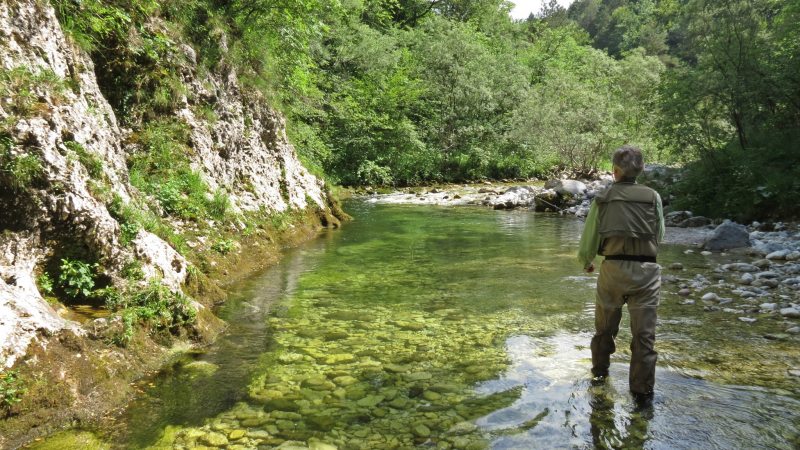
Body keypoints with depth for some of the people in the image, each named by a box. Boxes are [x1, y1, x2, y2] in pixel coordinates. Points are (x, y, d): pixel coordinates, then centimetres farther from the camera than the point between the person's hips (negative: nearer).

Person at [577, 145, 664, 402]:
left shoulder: (602, 199, -2)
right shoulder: (653, 197, -2)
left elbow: (588, 242, -2)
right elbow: (659, 237, 6)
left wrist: (586, 263, 19)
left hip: (613, 268, 1)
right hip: (646, 270, -1)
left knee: (604, 325, 21)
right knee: (644, 334, 7)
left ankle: (600, 370, 39)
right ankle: (642, 389, 12)